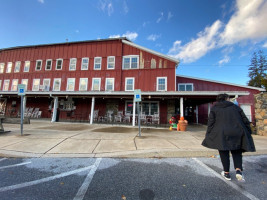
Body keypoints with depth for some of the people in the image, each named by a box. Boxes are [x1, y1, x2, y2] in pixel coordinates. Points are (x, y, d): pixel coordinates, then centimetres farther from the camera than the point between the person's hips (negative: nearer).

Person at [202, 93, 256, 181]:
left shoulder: (214, 109, 4)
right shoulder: (235, 107, 12)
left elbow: (211, 123, -2)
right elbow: (245, 121, 11)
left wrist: (208, 135, 3)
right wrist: (248, 133, 19)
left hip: (222, 134, -2)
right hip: (237, 134, 3)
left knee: (224, 154, 11)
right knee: (237, 153, 18)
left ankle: (226, 173, 19)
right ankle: (238, 170, 1)